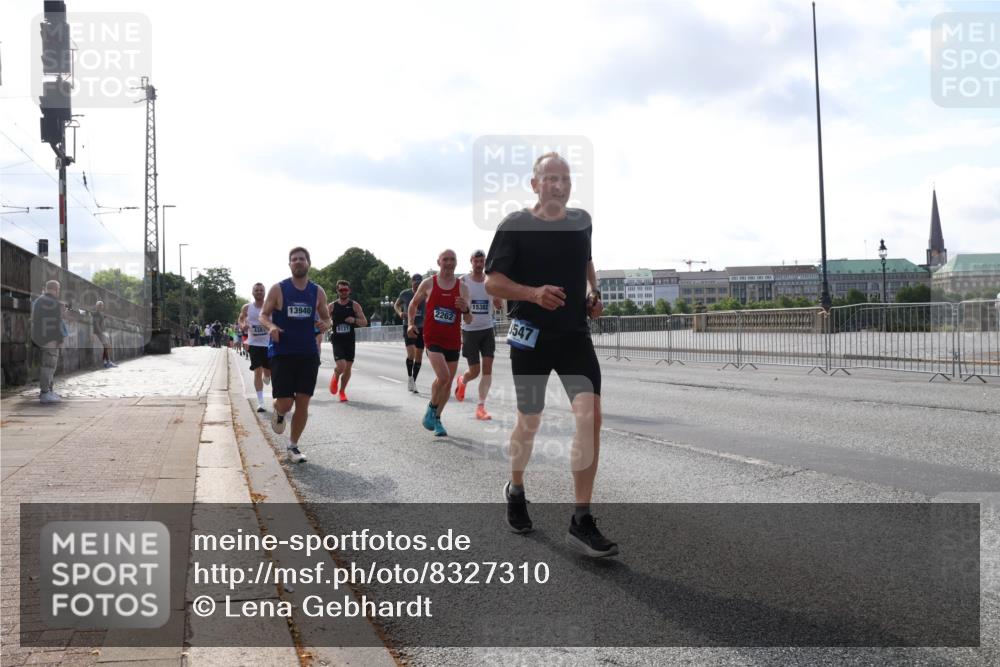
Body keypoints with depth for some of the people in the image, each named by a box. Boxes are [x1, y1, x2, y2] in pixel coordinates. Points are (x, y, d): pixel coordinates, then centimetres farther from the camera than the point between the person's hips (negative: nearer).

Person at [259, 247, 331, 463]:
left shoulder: (318, 292, 5)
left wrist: (325, 324, -10)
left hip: (308, 354, 3)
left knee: (303, 403, 2)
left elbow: (326, 318, 14)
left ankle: (293, 447, 17)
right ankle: (278, 414, 31)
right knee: (285, 402, -7)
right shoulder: (278, 289, -3)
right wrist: (270, 326, -19)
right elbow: (263, 315, 3)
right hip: (281, 353, -3)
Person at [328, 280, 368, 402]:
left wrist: (354, 320, -19)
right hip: (337, 341, -1)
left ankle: (342, 391, 26)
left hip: (350, 341, 1)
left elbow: (364, 322, 0)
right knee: (341, 366, -18)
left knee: (348, 368, 6)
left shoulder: (355, 305, 1)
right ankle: (335, 377, 18)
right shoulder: (332, 306, 2)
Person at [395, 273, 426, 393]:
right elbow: (396, 305, 15)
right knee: (411, 353, -18)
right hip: (408, 326, -1)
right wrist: (400, 313, -7)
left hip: (421, 328, 2)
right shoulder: (405, 294, -2)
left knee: (419, 356, 5)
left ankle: (414, 380, 19)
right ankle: (409, 376, 3)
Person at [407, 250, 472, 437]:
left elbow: (468, 321, 1)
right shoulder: (428, 284, -1)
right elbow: (414, 303, 17)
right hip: (433, 339, -3)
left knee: (447, 382, 8)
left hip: (453, 342, 3)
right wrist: (410, 323, 4)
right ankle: (432, 408, 5)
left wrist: (465, 309, -19)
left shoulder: (462, 288, 2)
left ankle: (436, 418, 25)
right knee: (443, 377, -21)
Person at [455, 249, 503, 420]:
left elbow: (499, 306, 4)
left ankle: (481, 407, -2)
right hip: (470, 330, -2)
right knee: (474, 371, 1)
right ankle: (462, 381, 38)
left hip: (487, 329, 3)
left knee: (488, 367, -8)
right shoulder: (463, 281, -4)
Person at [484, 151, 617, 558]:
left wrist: (593, 292, 9)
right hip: (530, 336, -3)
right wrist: (533, 293, -24)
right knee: (530, 421, 10)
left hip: (575, 334, 3)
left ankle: (581, 523, -10)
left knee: (590, 414, -15)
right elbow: (492, 282, -7)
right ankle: (515, 490, 40)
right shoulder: (515, 225, -6)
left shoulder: (582, 220, 8)